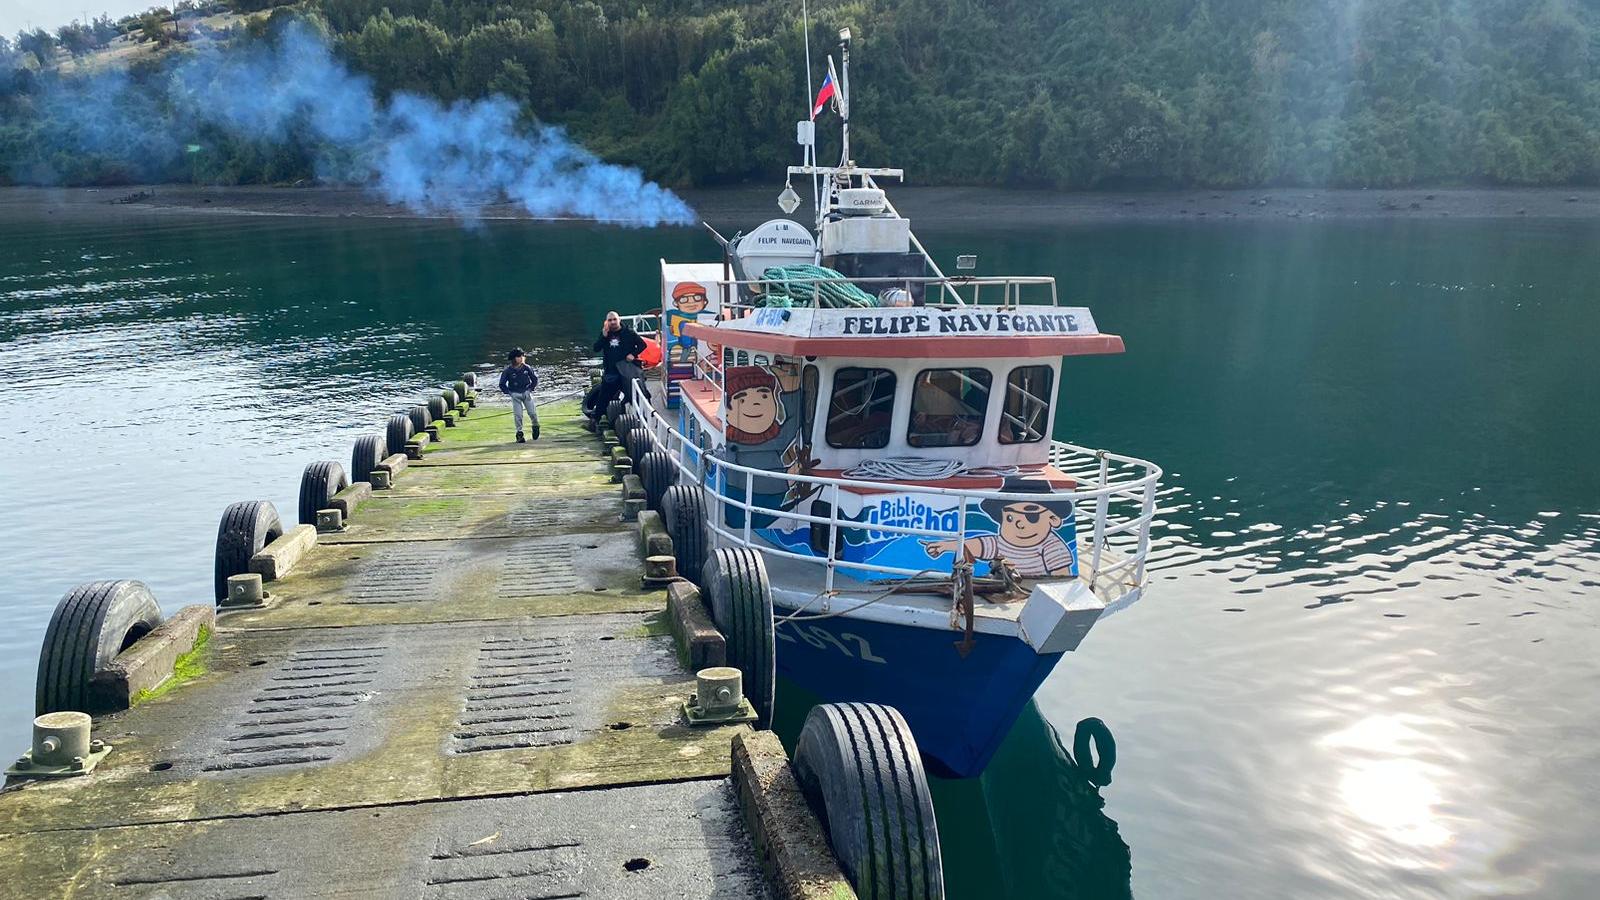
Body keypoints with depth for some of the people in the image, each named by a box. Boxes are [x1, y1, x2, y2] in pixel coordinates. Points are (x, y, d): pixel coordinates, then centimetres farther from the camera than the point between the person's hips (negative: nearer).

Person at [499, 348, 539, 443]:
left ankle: (535, 426, 26)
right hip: (515, 395, -1)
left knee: (532, 412, -3)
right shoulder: (508, 370, -8)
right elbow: (502, 384, 3)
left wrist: (531, 389, 5)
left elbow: (535, 379, 12)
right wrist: (508, 393, -3)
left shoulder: (527, 368, -3)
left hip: (526, 393, 1)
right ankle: (519, 434, 0)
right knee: (518, 415, -7)